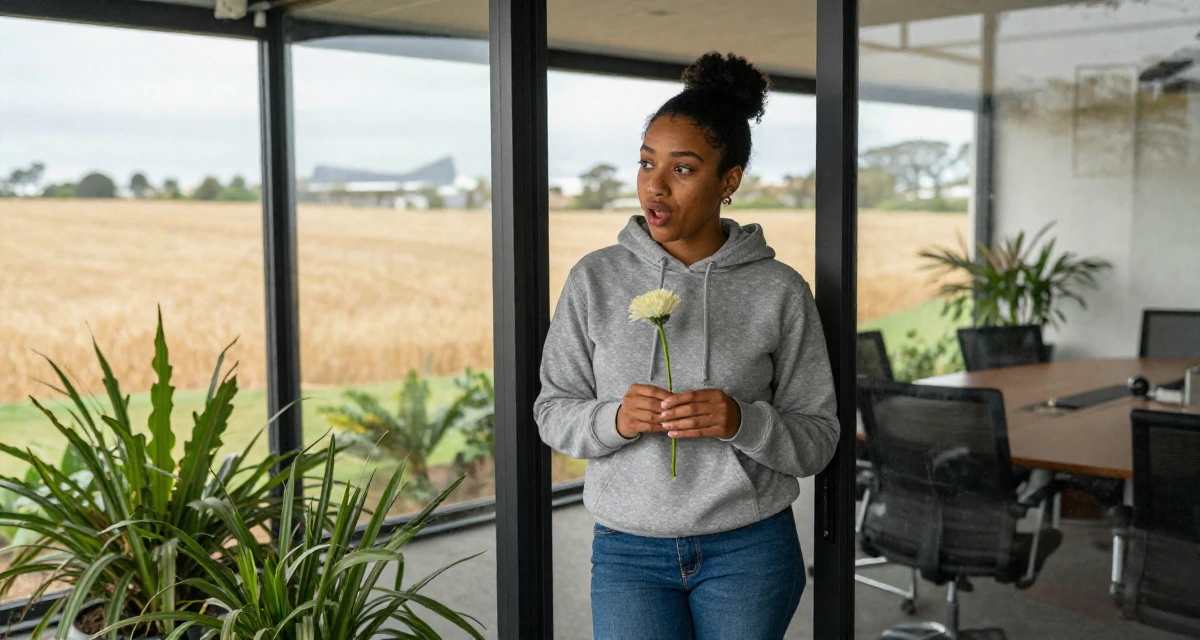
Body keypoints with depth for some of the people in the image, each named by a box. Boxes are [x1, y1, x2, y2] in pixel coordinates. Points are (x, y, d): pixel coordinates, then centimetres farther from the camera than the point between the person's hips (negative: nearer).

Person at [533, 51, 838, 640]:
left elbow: (817, 441, -2)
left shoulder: (780, 291, -5)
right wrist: (614, 419, -18)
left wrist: (743, 422, -21)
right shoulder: (595, 279, -1)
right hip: (628, 549, 1)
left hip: (749, 550, 0)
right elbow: (552, 412, 2)